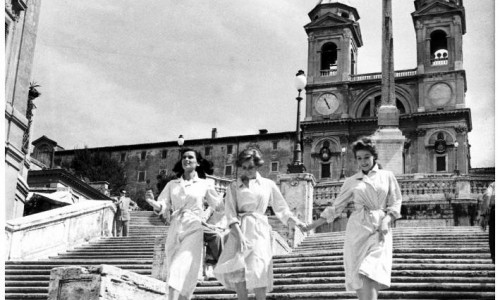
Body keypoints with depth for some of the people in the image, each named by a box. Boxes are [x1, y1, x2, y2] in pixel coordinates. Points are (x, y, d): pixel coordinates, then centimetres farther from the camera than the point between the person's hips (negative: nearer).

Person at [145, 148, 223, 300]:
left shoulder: (205, 184, 5)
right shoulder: (171, 184, 11)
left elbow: (220, 206, 14)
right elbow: (163, 207, -1)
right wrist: (152, 202, -20)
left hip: (193, 231, -3)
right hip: (174, 231, 4)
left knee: (180, 272, -17)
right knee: (174, 272, 8)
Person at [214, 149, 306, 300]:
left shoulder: (268, 184, 12)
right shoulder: (234, 186, 9)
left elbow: (281, 208, 17)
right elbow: (230, 213, 0)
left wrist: (298, 223, 5)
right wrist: (239, 234, -14)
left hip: (260, 231, 0)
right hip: (240, 230, 0)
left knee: (258, 273, -9)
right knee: (237, 270, -15)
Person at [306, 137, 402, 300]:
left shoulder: (387, 176, 9)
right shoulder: (352, 181, 10)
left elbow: (395, 202, 8)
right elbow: (336, 207, 13)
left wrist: (386, 220, -10)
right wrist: (313, 225, 7)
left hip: (379, 231, -1)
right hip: (357, 230, 1)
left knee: (370, 276, -16)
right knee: (359, 280, -3)